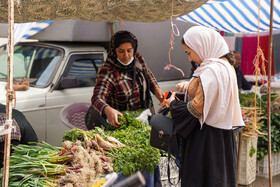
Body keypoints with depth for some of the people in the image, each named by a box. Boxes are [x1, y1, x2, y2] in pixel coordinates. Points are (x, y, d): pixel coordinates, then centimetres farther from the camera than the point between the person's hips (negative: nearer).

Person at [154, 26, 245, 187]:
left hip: (207, 138, -10)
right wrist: (190, 86, 7)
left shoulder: (211, 71, -23)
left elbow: (197, 110, -23)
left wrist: (173, 104, -6)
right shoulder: (225, 65, 8)